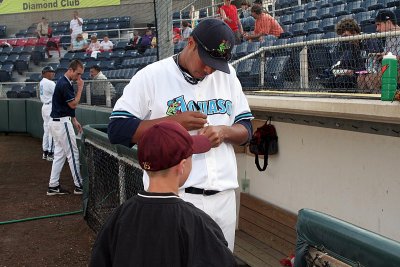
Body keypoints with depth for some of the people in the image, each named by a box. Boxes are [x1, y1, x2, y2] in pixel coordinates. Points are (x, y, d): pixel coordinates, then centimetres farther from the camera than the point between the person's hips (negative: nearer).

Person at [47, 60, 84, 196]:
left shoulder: (65, 82, 14)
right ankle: (79, 186, 5)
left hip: (58, 122, 10)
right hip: (61, 122, -10)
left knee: (59, 154, 12)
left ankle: (53, 186, 15)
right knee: (73, 154, -3)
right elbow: (73, 104, -18)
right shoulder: (64, 84, -18)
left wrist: (74, 121, 16)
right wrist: (80, 88, -12)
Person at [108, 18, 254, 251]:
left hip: (224, 196, 5)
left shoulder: (227, 74, 10)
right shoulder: (151, 76, -5)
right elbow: (117, 130, -8)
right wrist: (173, 121, -16)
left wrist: (224, 131, -9)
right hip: (174, 196, -4)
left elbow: (246, 129, 13)